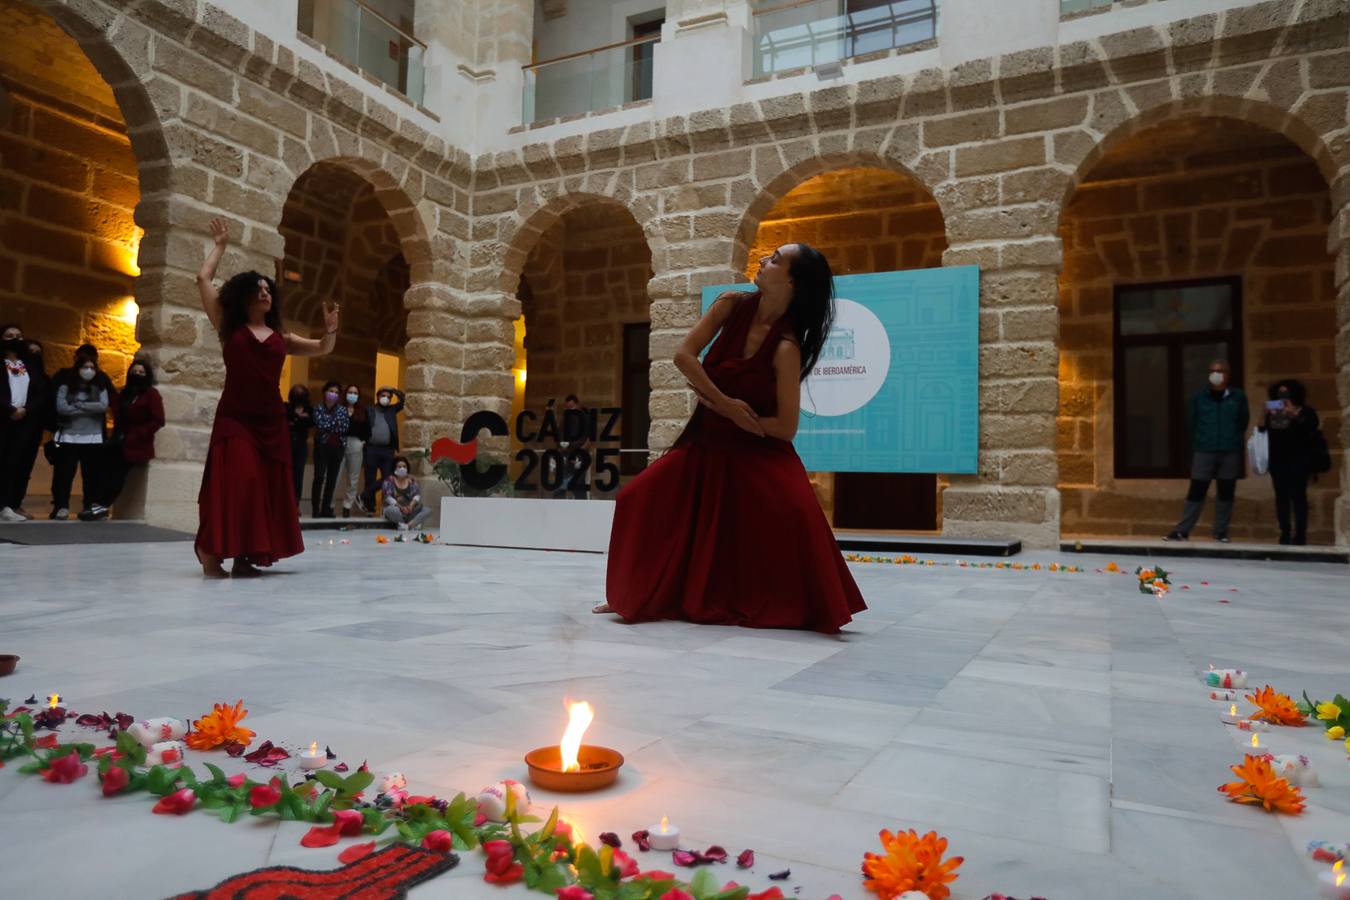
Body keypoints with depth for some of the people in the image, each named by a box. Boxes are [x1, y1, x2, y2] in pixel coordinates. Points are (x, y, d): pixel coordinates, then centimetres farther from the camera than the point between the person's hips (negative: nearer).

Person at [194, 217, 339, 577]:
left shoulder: (281, 338, 14)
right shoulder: (229, 328, 7)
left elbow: (322, 349, 14)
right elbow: (203, 279, 7)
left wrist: (330, 330, -6)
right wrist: (220, 246, 17)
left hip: (271, 420, 4)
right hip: (234, 418, -4)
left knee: (268, 487, 3)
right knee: (234, 483, -15)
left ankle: (245, 556, 10)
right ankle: (213, 554, -11)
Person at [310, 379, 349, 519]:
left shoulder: (342, 410, 9)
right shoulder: (318, 408, 2)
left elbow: (345, 427, -6)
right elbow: (320, 424, -14)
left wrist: (327, 427, -10)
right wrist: (336, 425, -6)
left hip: (338, 447, 3)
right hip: (322, 446, -3)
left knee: (332, 479, 4)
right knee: (319, 477, -8)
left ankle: (326, 509, 10)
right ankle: (315, 509, -3)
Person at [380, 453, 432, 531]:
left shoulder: (412, 480, 11)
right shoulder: (389, 480, 1)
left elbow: (417, 495, 1)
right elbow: (388, 497, -10)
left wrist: (411, 505, -20)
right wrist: (400, 507, -24)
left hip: (410, 510, 3)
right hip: (395, 508, -3)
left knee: (427, 510, -22)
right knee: (390, 510, -39)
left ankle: (408, 525, -38)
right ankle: (414, 524, -28)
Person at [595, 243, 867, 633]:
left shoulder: (786, 348, -21)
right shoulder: (732, 304, -8)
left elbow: (786, 427, -21)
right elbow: (683, 354, -11)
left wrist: (723, 411, -14)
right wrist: (725, 404, -18)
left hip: (758, 453, -5)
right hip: (707, 443, 5)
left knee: (793, 515, -29)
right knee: (641, 499, -3)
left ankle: (797, 607, -6)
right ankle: (639, 594, 15)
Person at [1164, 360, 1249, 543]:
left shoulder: (1238, 397, 3)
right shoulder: (1199, 398, 3)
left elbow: (1243, 422, 10)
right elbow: (1191, 422, 10)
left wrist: (1234, 439, 6)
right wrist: (1198, 441, 8)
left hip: (1230, 453, 1)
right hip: (1204, 452, -1)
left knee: (1226, 492, 6)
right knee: (1196, 492, -3)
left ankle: (1221, 532, 15)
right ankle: (1182, 531, -1)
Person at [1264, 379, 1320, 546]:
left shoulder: (1306, 412, 4)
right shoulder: (1272, 413, 14)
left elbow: (1310, 431, -11)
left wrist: (1294, 415, -17)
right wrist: (1265, 417, -7)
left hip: (1298, 460, -4)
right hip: (1278, 460, 4)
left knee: (1298, 495, -9)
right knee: (1281, 496, 2)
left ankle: (1300, 534, -8)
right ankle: (1285, 533, 4)